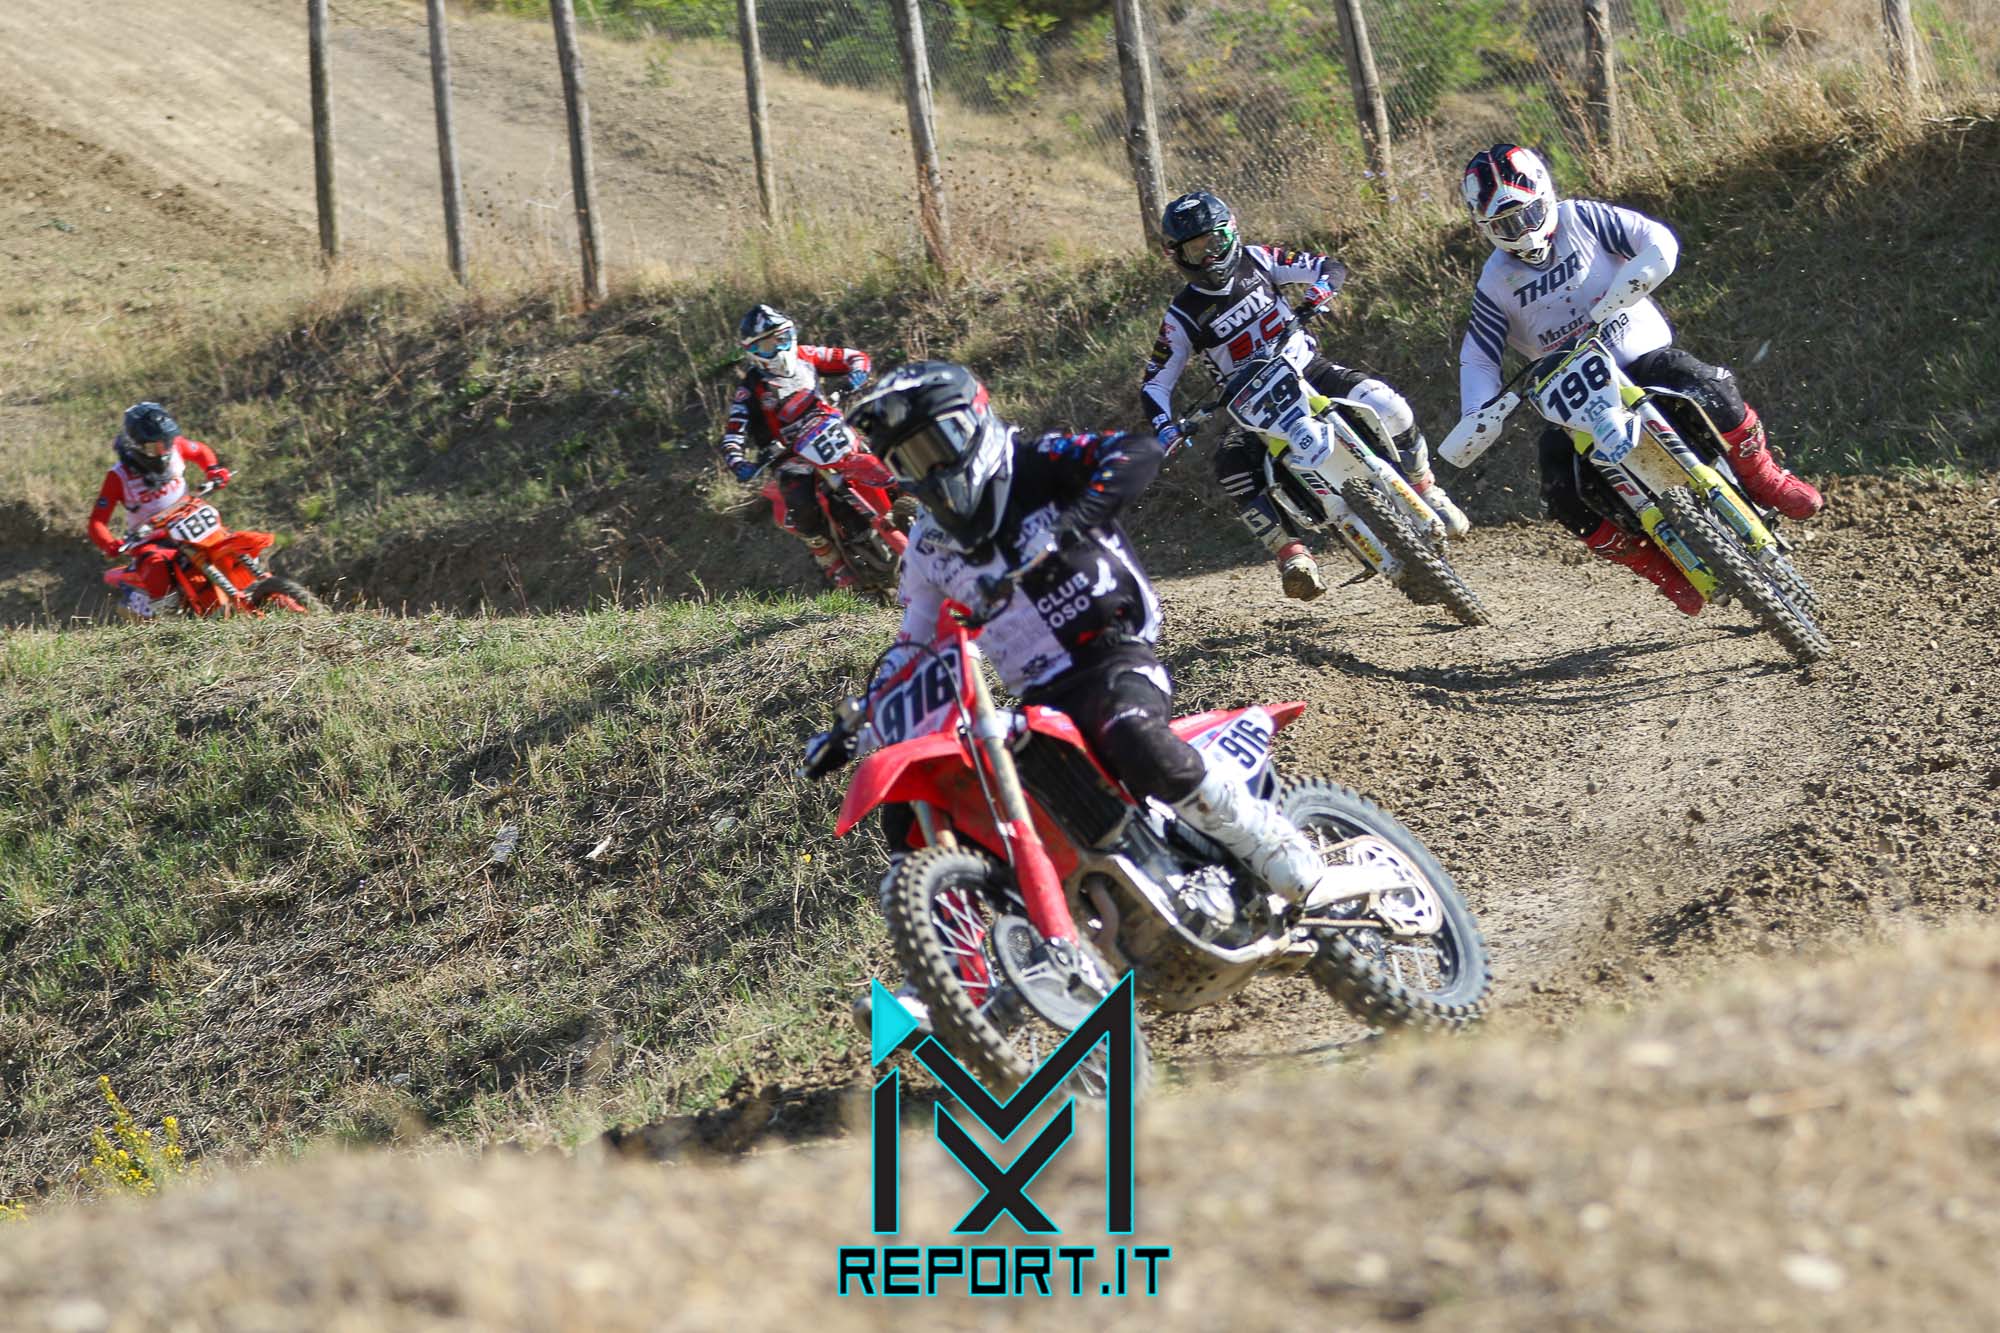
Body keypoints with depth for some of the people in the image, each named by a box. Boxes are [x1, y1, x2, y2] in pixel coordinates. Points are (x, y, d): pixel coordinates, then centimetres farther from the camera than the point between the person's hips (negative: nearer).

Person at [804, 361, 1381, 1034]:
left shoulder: (1039, 466, -1)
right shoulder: (930, 542, 17)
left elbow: (1139, 451, -18)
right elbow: (913, 648, 25)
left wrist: (1079, 516, -35)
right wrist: (852, 727, 13)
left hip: (1114, 656, -7)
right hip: (1038, 699, 7)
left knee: (1134, 739, -40)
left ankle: (1290, 861, -31)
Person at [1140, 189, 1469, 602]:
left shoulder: (1255, 260, 0)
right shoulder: (1183, 316, -5)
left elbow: (1331, 267, 2)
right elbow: (1155, 382, -4)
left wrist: (1317, 293, -22)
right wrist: (1164, 429, -24)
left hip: (1311, 370, 1)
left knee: (1386, 406, -26)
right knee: (1232, 465, -34)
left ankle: (1427, 492, -4)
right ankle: (1293, 555, -29)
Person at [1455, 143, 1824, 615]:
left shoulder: (1581, 219, -3)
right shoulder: (1495, 283, 4)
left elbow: (1660, 244, -13)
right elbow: (1478, 358, 7)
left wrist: (1610, 302, -26)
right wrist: (1478, 417, -13)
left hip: (1642, 353, -2)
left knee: (1709, 393, -34)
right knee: (1563, 494, -22)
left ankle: (1764, 479, -7)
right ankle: (1663, 570, -4)